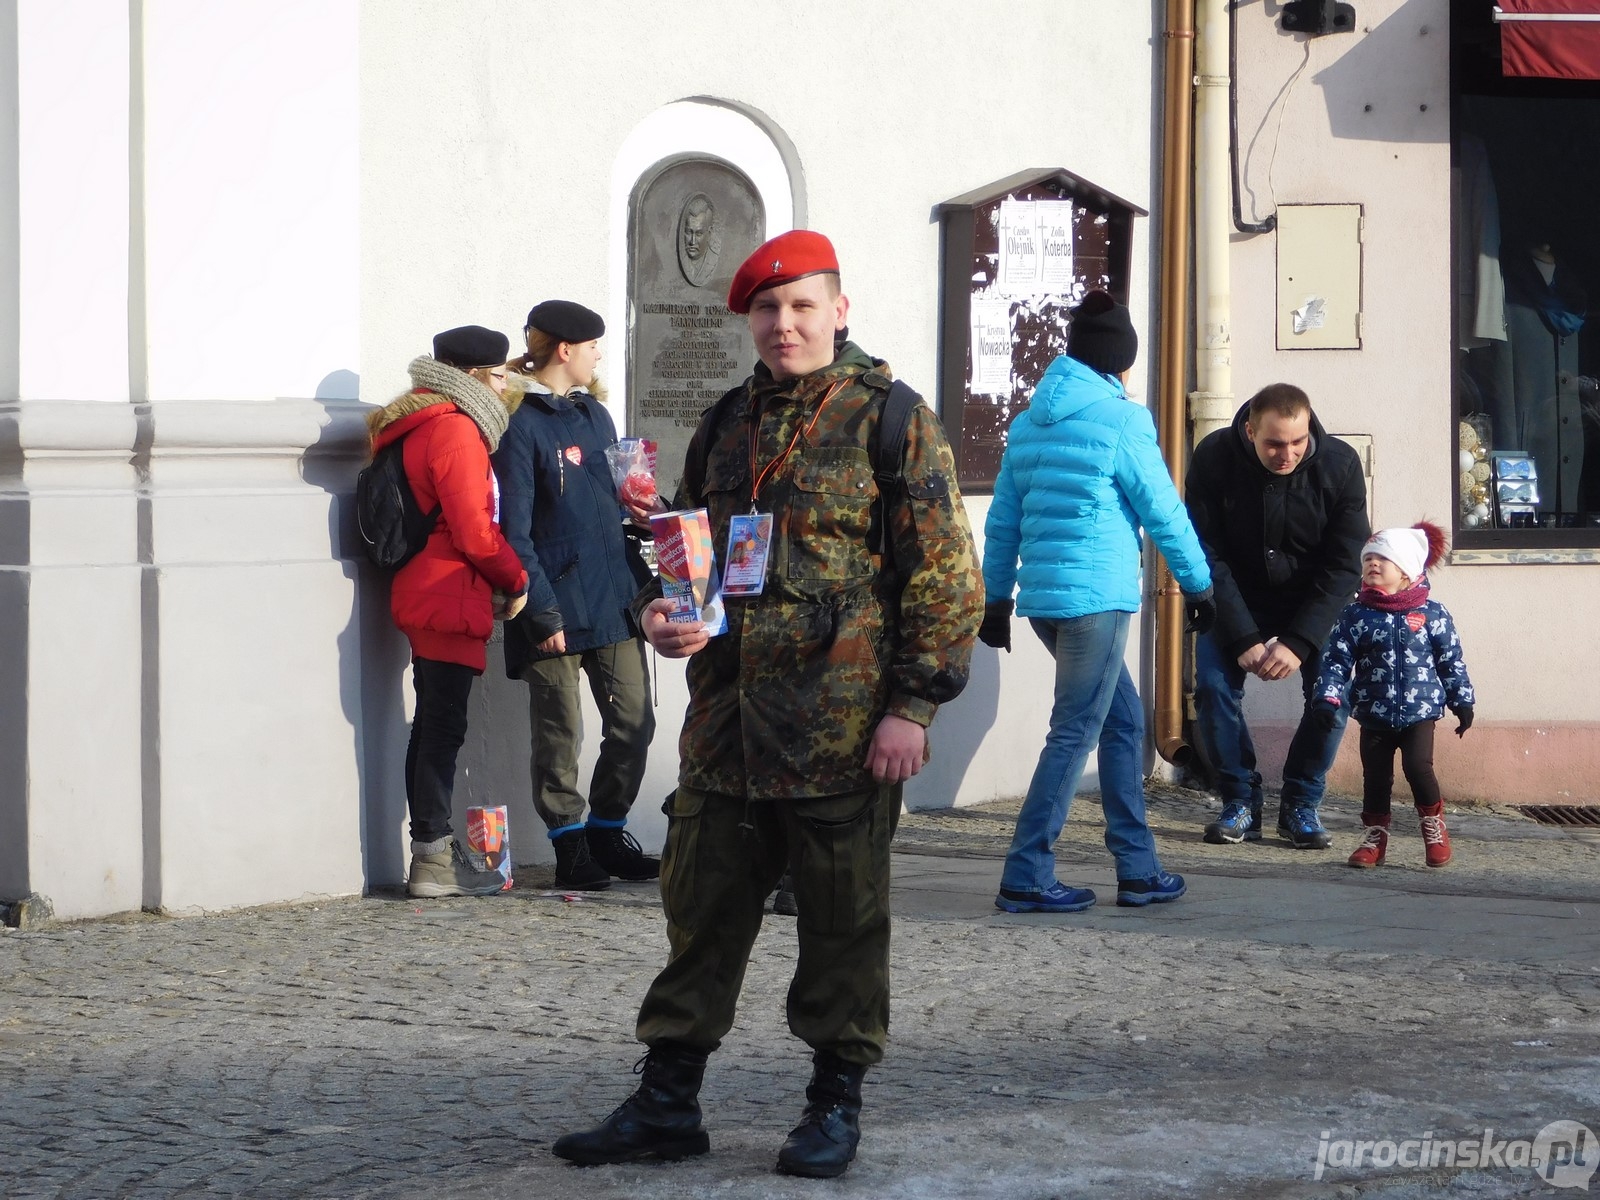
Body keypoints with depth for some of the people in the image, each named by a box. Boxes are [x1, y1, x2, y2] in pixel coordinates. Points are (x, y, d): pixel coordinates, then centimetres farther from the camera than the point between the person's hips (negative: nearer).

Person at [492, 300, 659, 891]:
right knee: (559, 732, 0)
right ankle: (571, 849, 10)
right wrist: (542, 613, -17)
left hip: (615, 596, 7)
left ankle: (608, 833, 21)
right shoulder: (521, 425, -7)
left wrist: (642, 508, 6)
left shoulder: (595, 414, 16)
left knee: (633, 721, 6)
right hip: (558, 605, -7)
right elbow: (515, 532, -12)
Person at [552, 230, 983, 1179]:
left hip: (843, 734, -5)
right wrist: (666, 613, 4)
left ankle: (837, 1102, 17)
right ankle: (669, 1101, 17)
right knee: (702, 910, 9)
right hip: (726, 723, 6)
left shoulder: (892, 422, -4)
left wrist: (912, 705, -13)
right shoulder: (728, 424, 14)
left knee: (843, 922, 5)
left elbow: (946, 578, -8)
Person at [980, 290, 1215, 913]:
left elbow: (1002, 521, 14)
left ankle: (1137, 868, 16)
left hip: (1043, 596, 7)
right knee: (1076, 732, -3)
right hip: (1097, 597, -7)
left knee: (1124, 720, 15)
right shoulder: (1120, 420, -9)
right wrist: (1198, 583, 5)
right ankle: (1026, 877, -4)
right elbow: (1164, 511, -5)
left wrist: (997, 597, 20)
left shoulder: (1029, 423, 11)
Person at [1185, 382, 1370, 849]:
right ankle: (1241, 802, -3)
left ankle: (1301, 805, 0)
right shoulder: (1214, 459, -22)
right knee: (1214, 685, -18)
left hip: (1314, 602, 0)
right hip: (1236, 600, 0)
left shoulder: (1340, 465, -21)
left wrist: (1298, 642, -26)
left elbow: (1343, 566, -18)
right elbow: (1206, 556, -19)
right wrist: (1242, 638, -26)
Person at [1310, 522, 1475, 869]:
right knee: (1376, 775, 5)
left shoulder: (1433, 615, 0)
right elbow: (1336, 661, -3)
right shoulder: (1354, 616, 0)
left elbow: (1452, 661, 6)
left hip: (1420, 711, -2)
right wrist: (1327, 698, -15)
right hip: (1374, 715, 2)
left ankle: (1434, 826, 6)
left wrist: (1462, 702, 7)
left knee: (1418, 766, -15)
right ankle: (1375, 836, 20)